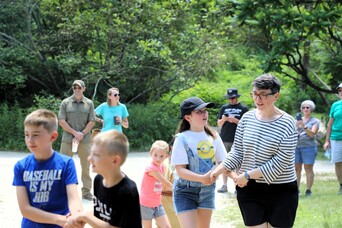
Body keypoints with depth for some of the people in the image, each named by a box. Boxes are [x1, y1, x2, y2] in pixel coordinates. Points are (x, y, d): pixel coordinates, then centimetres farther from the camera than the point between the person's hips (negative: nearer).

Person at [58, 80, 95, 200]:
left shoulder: (89, 103, 7)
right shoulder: (66, 102, 3)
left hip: (84, 140, 1)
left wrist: (82, 134, -10)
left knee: (86, 166, 4)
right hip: (67, 139, -1)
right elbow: (61, 121, -2)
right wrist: (75, 133, -11)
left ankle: (86, 192, 13)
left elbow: (92, 122, 3)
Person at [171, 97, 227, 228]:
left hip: (207, 190, 5)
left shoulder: (213, 137, 0)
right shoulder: (183, 138, -14)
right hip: (185, 191, -5)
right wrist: (202, 178, -32)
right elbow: (180, 170, -18)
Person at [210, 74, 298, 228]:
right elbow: (237, 153, 7)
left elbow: (280, 162, -17)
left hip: (281, 192, -3)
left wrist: (247, 175, -17)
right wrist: (218, 171, -7)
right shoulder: (247, 118, 2)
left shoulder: (287, 123, -12)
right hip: (249, 189, 3)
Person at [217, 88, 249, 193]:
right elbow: (219, 124, 13)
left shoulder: (243, 108, 2)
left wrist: (235, 120, -14)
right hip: (224, 140, 3)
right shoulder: (224, 108, 12)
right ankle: (224, 185, 8)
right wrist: (223, 119, -9)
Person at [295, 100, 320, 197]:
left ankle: (308, 190, -1)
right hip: (296, 146, 4)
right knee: (296, 169, 2)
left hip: (308, 147, -4)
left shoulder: (315, 121, 5)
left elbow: (312, 134, -8)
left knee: (308, 169, -3)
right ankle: (297, 189, 6)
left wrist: (304, 127, -22)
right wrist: (296, 126, -9)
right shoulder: (299, 120, 17)